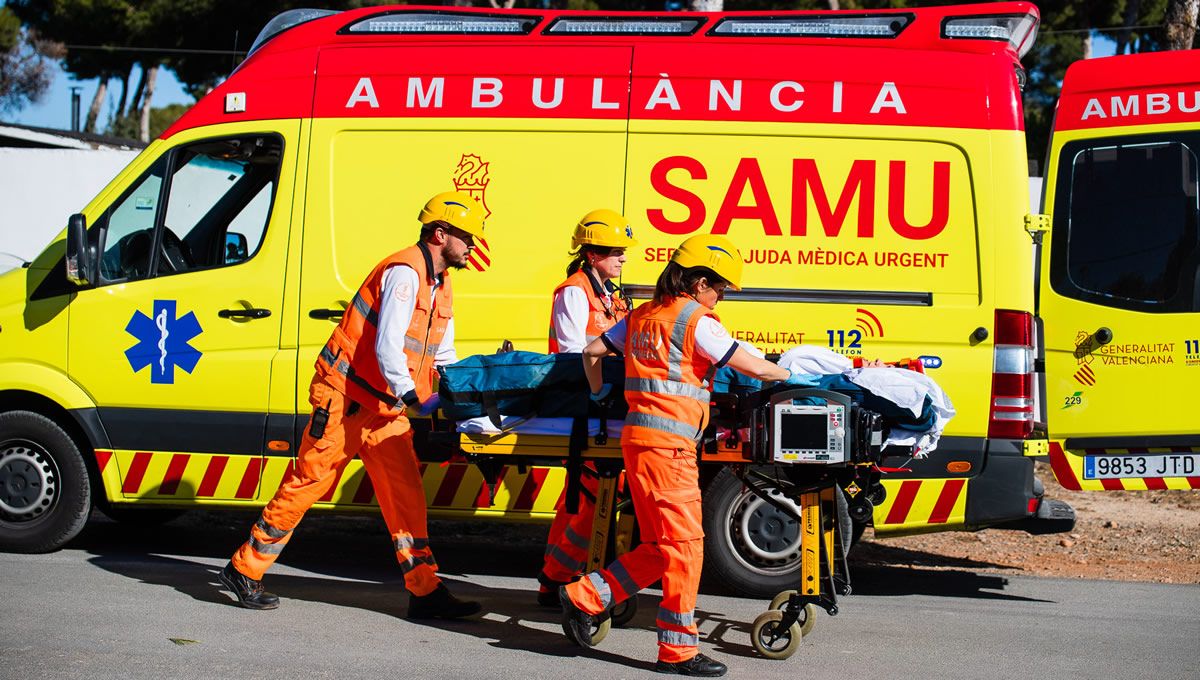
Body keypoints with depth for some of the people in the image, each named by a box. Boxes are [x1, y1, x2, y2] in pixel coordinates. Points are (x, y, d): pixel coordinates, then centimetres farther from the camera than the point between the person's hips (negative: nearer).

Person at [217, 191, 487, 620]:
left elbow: (443, 357, 21)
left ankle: (426, 592, 4)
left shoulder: (440, 286, 15)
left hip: (386, 407, 9)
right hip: (345, 398, -9)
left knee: (406, 495, 3)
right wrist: (413, 398, -26)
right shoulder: (404, 272, -15)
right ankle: (244, 570, 9)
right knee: (307, 483, -3)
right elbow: (386, 347, -23)